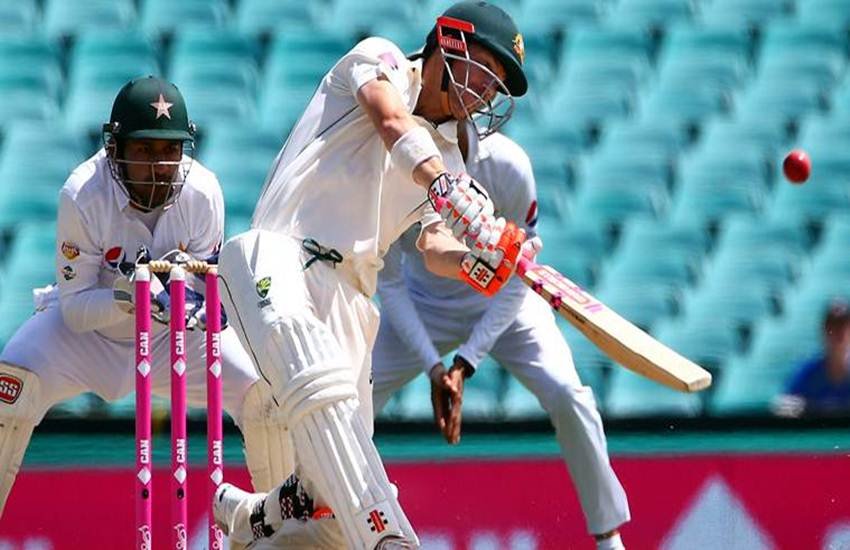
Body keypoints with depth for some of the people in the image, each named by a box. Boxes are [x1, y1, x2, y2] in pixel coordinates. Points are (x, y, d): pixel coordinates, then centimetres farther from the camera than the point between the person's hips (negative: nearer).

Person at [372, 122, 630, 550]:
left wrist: (465, 363, -26)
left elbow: (515, 279, -19)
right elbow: (389, 282, -16)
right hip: (423, 303, 1)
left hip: (505, 301, -1)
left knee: (567, 397, -21)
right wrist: (433, 366, -25)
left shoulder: (508, 166, -29)